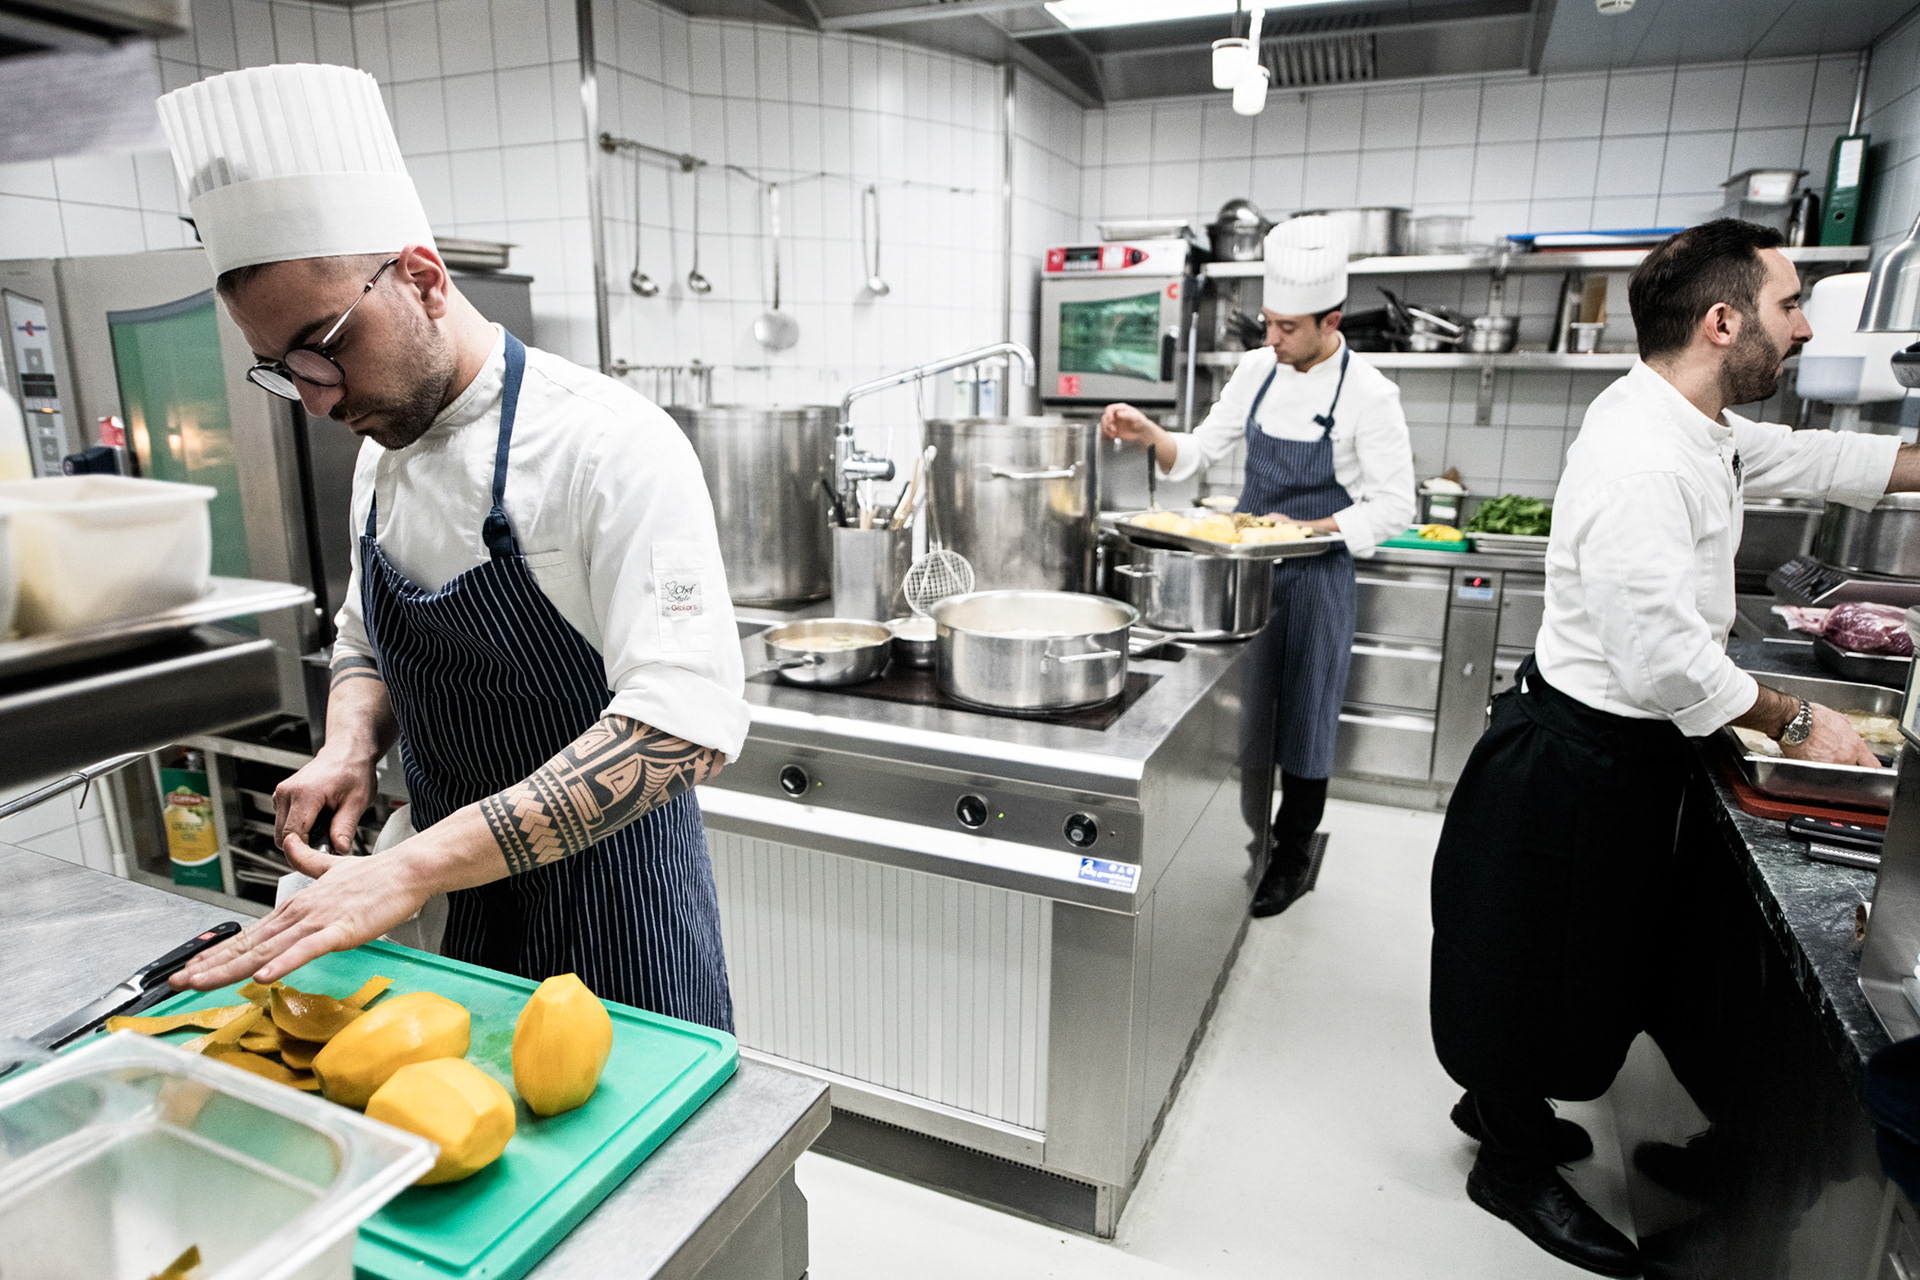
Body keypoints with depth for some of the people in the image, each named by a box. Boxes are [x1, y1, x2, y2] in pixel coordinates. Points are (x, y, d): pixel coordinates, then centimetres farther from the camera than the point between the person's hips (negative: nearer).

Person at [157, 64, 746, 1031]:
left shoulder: (609, 447, -22)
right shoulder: (382, 453, 4)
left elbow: (685, 721, -32)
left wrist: (411, 867, -33)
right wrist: (348, 748, -5)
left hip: (614, 910, -6)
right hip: (457, 910, 7)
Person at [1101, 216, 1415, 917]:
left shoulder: (1368, 394, -14)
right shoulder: (1256, 370, 2)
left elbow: (1393, 507, -12)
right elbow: (1201, 450, 6)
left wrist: (1304, 531, -22)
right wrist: (1148, 433, -13)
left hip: (1312, 578, -5)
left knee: (1301, 719, 5)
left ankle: (1294, 858, 24)